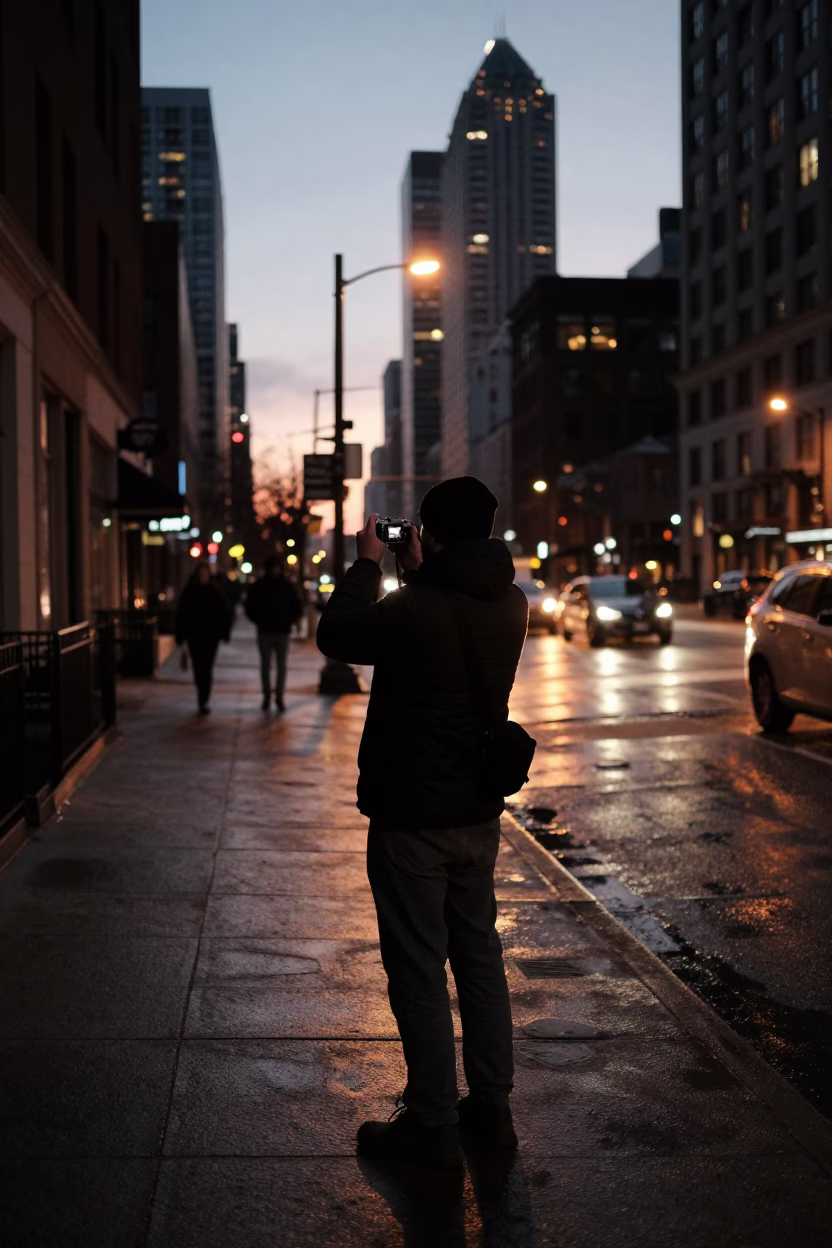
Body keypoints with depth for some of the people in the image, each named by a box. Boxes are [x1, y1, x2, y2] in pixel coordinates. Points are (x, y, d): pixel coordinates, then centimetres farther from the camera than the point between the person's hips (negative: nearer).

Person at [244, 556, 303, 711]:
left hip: (282, 632, 0)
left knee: (281, 666, 0)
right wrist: (258, 620, 0)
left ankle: (279, 697, 5)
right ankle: (267, 696, 12)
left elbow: (297, 608, 8)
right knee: (265, 665, 5)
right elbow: (250, 606, 7)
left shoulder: (287, 586, 3)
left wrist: (290, 621, -3)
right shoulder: (259, 586, 2)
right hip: (264, 632, 0)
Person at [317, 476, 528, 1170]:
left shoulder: (413, 610, -23)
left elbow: (337, 636, -5)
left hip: (411, 819, -7)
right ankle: (491, 1106, 27)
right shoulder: (511, 605, -2)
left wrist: (368, 564, 5)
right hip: (479, 813, 7)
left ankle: (433, 1126, 12)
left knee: (419, 969, 3)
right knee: (480, 954, 17)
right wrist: (416, 573, 18)